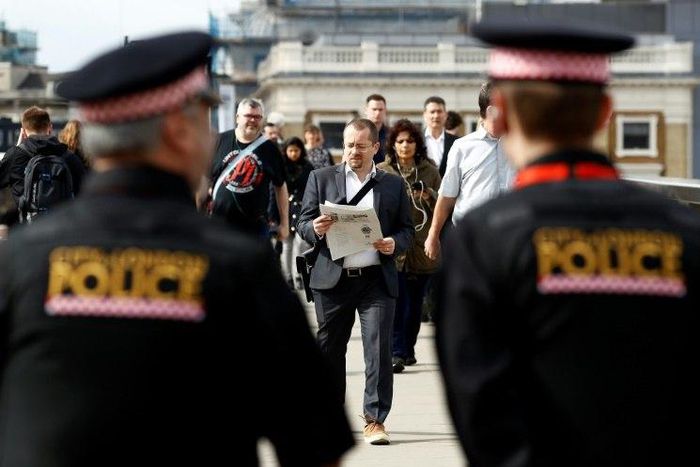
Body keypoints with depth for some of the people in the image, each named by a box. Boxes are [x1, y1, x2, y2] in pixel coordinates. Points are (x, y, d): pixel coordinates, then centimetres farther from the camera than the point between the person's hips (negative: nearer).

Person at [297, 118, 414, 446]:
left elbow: (406, 229, 12)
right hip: (333, 279, 1)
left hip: (377, 280, -1)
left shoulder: (393, 185, 11)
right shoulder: (321, 178, 9)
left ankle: (375, 420, -5)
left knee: (379, 348, -8)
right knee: (329, 350, 8)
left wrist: (395, 244, -10)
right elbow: (303, 224, 6)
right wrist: (316, 230, -16)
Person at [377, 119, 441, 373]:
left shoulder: (429, 171, 8)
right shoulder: (382, 172, 4)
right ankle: (397, 352, -10)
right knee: (398, 300, -11)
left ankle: (408, 349, 21)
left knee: (416, 302, 8)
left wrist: (429, 196, -10)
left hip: (422, 246, 2)